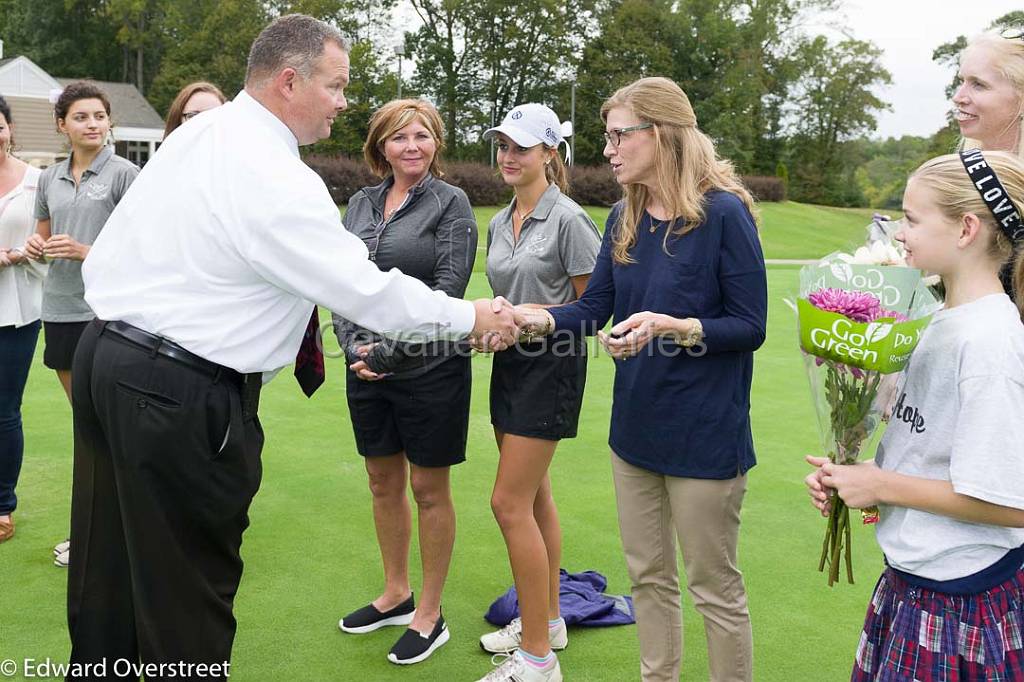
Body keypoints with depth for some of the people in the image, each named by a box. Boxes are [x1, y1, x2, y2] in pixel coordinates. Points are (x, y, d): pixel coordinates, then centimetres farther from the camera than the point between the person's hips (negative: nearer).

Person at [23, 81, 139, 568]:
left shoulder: (124, 173, -3)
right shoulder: (50, 179, 14)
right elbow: (44, 241, 23)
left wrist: (86, 251, -18)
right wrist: (34, 248, 0)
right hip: (60, 308, 5)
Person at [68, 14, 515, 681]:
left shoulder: (195, 132, 7)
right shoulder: (276, 180, -21)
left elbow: (104, 256, 14)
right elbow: (367, 289, -19)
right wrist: (472, 317, -8)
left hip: (106, 353, 9)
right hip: (181, 398, -9)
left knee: (109, 562, 22)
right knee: (189, 582, 7)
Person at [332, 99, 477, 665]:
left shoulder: (451, 203, -6)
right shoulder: (360, 204, 9)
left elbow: (447, 291, -13)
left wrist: (390, 350, -16)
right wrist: (354, 345, -7)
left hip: (429, 368, -5)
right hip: (366, 368, 6)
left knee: (428, 490, 6)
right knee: (383, 482, 16)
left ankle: (430, 615, 21)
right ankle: (396, 594, 35)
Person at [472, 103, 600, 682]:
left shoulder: (567, 219, -13)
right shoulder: (500, 222, 12)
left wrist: (532, 316, -20)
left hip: (551, 363, -8)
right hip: (511, 360, 8)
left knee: (511, 502, -9)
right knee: (535, 498, 15)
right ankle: (548, 619, 30)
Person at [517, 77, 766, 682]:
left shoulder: (723, 212, -14)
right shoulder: (625, 218, 6)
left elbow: (749, 327, -14)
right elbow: (595, 308, 6)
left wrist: (668, 326, -27)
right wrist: (534, 319, -11)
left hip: (704, 432, -7)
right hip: (636, 424, 7)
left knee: (714, 587, 8)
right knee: (648, 576, 19)